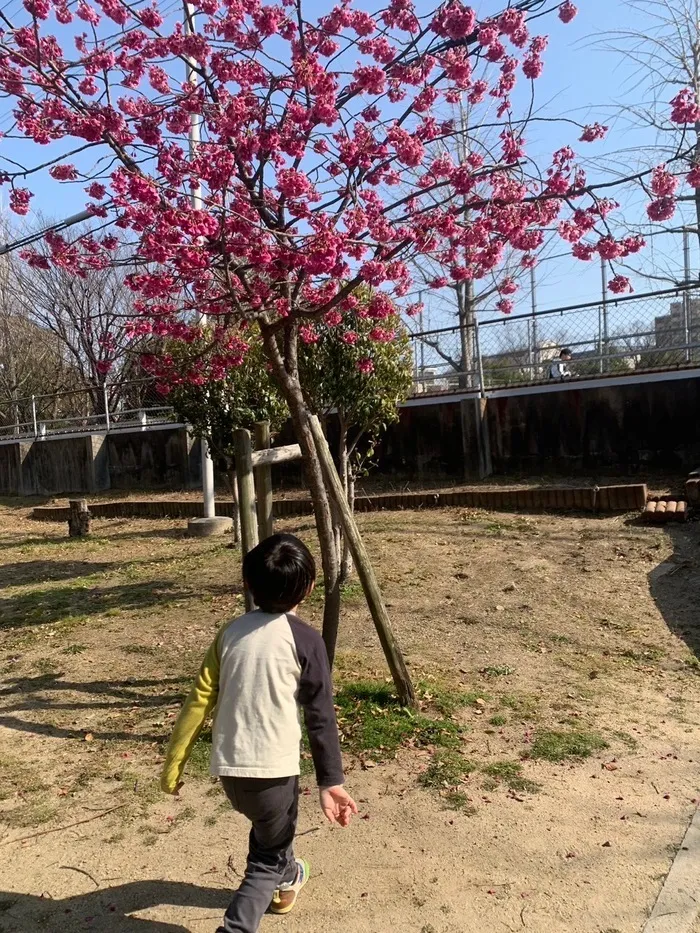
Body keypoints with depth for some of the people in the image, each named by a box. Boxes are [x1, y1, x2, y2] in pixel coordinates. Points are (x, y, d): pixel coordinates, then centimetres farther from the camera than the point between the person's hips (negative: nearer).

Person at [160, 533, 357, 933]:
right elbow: (321, 717, -11)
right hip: (273, 768, -5)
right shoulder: (306, 640, -12)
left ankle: (288, 879, 58)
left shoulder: (231, 631, 1)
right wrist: (332, 781, -5)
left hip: (228, 767, 6)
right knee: (268, 858, 17)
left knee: (270, 827, 33)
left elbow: (199, 701, 1)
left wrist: (174, 764, 8)